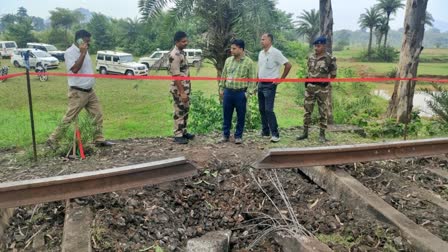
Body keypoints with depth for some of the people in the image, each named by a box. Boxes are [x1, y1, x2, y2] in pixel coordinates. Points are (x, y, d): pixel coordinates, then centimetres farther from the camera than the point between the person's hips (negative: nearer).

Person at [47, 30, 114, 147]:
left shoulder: (84, 51, 14)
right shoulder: (70, 52, -13)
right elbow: (75, 69, -26)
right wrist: (83, 53, -24)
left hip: (89, 91, 8)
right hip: (77, 92, -8)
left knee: (98, 115, 7)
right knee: (69, 118, -3)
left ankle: (99, 140, 14)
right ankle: (53, 139, 9)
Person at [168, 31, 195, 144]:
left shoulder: (182, 52, 10)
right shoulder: (175, 55, -20)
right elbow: (176, 76, -22)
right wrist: (182, 92, -23)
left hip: (186, 87, 9)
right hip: (179, 89, -9)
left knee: (185, 111, 16)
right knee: (179, 112, 0)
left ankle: (183, 132, 27)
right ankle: (178, 135, 10)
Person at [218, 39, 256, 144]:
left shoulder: (249, 62, -5)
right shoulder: (228, 60, 8)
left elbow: (252, 79, -5)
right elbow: (224, 75, 15)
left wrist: (248, 93, -10)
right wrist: (221, 89, 11)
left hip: (241, 93, -4)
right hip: (228, 92, 4)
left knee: (240, 116, 6)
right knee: (226, 115, 10)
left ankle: (238, 136, 19)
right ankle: (225, 135, 23)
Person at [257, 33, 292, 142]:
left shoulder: (275, 52, -12)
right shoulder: (261, 53, 10)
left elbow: (288, 65, -14)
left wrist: (281, 79, -11)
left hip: (270, 85, -8)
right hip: (261, 84, 8)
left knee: (269, 110, -12)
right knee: (262, 109, 11)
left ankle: (275, 134, -7)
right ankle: (265, 131, 22)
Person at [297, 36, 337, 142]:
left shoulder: (330, 58, -7)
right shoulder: (311, 57, 7)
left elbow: (333, 74, 0)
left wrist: (324, 79, -4)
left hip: (323, 88, -4)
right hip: (310, 86, 4)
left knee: (323, 111, 3)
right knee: (307, 110, 6)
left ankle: (322, 134, 11)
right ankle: (305, 132, 15)